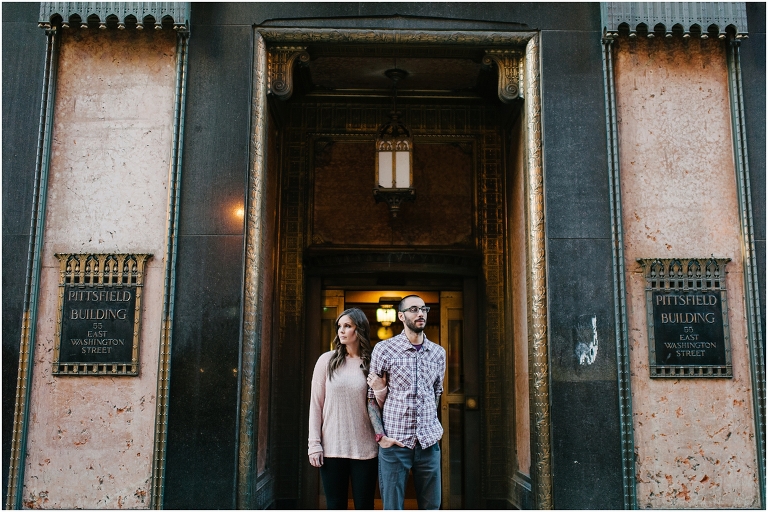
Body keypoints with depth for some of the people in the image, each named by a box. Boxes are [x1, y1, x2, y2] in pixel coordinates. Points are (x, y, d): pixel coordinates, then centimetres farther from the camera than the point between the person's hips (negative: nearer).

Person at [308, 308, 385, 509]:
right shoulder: (327, 360, 1)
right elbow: (316, 404, 2)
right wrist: (314, 443, -3)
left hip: (364, 448, 0)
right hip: (332, 447, 0)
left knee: (364, 505, 8)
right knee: (335, 506, 8)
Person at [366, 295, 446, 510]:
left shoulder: (438, 352, 7)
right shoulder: (383, 349, -4)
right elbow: (372, 399, 0)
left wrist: (430, 429, 10)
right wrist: (380, 435, -9)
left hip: (429, 443, 3)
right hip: (394, 443, -3)